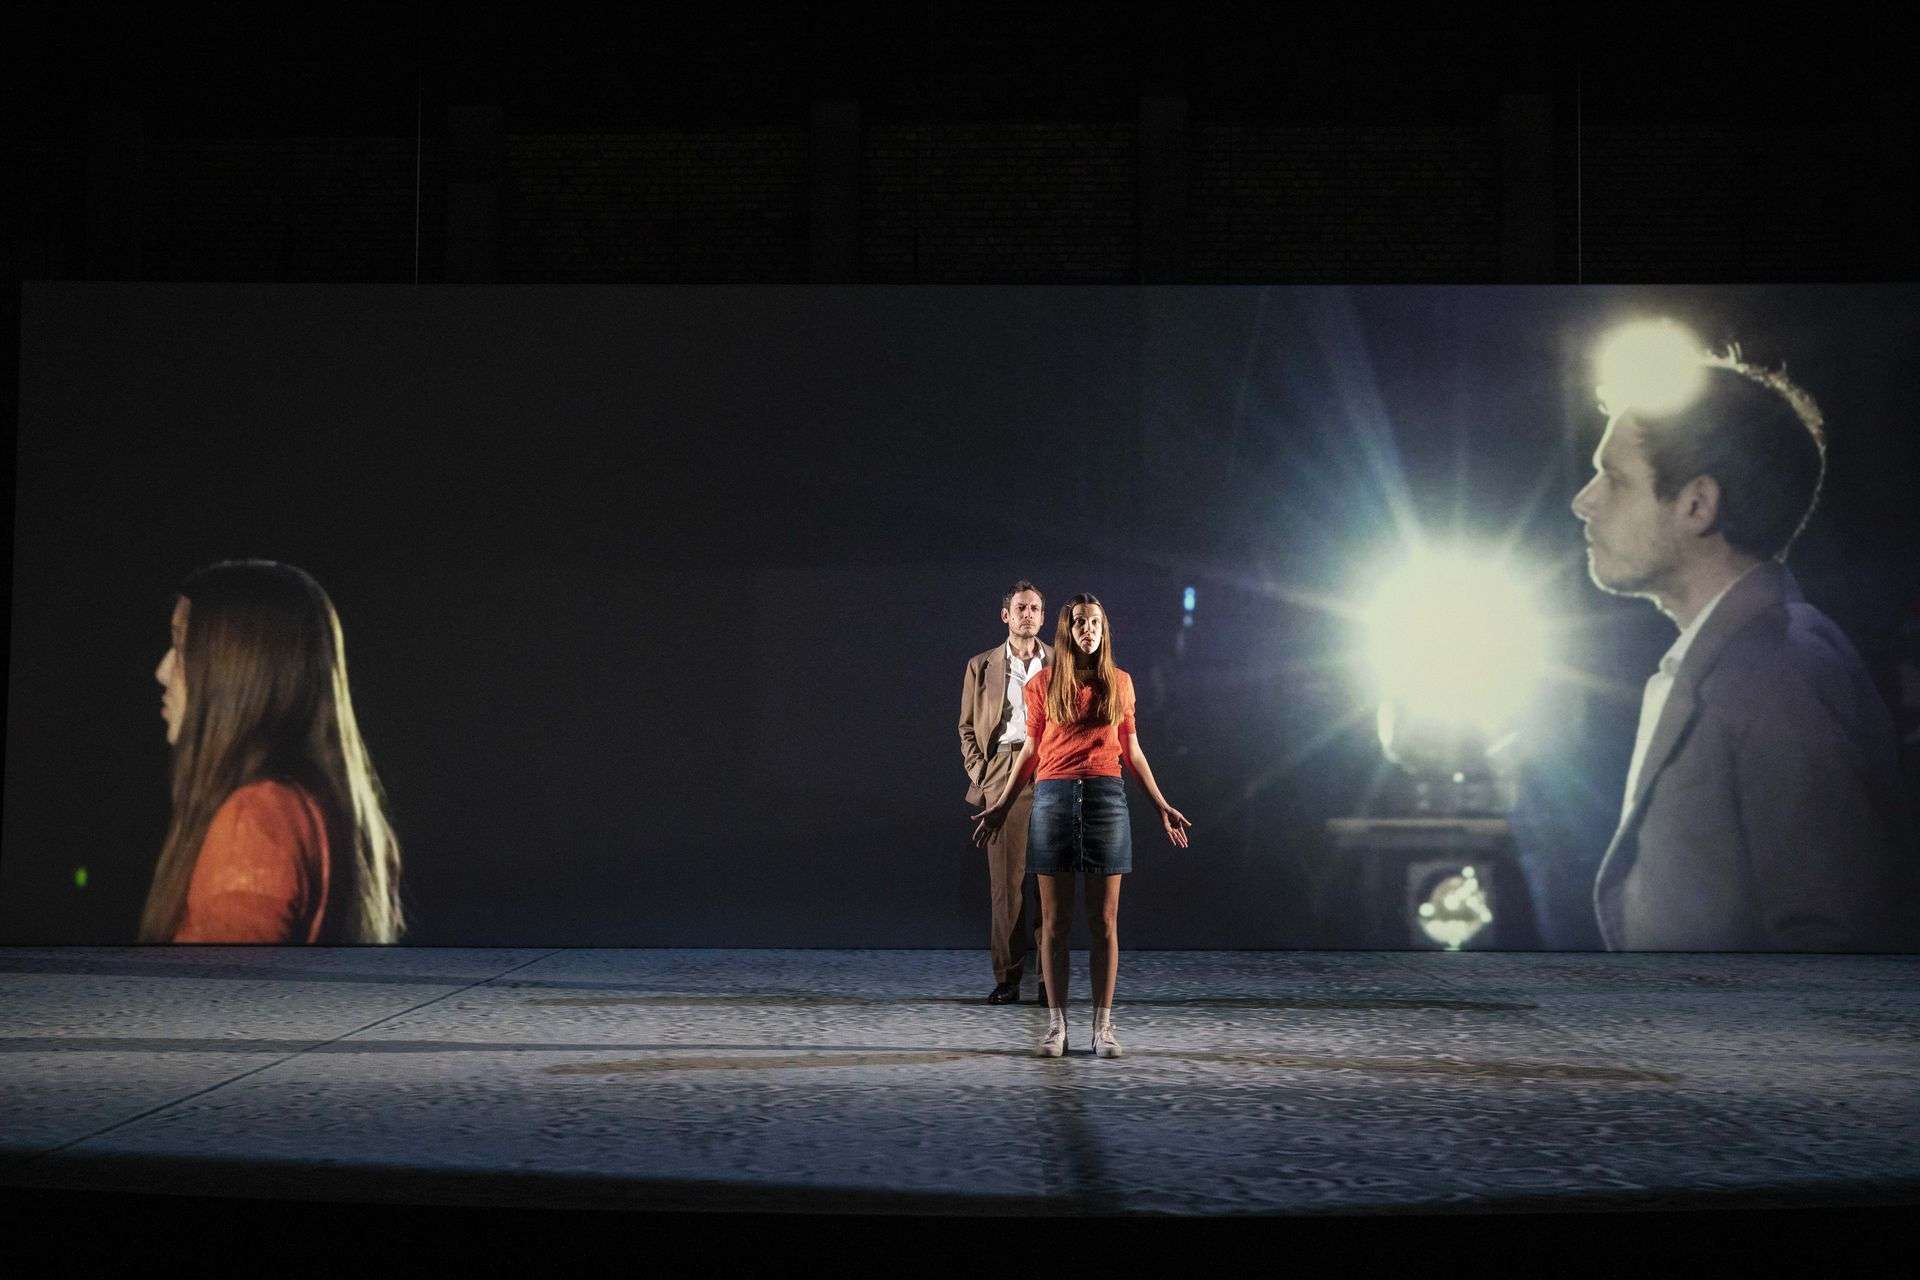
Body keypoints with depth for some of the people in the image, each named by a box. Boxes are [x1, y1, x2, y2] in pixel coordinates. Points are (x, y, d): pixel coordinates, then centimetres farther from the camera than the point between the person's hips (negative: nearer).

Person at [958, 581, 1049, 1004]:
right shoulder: (981, 666, 12)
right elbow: (967, 727, 13)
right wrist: (979, 775, 1)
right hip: (1004, 776, 0)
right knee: (1006, 881, -4)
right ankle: (1007, 978, 1)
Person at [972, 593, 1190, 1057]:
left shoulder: (1119, 682, 9)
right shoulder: (1044, 683, 6)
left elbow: (1132, 750, 15)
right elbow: (1030, 749, 12)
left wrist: (1162, 806, 13)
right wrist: (1001, 804, 11)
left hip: (1105, 797, 1)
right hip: (1053, 796, -1)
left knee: (1105, 920, 0)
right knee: (1054, 921, 1)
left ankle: (1103, 1025, 4)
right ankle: (1056, 1024, 6)